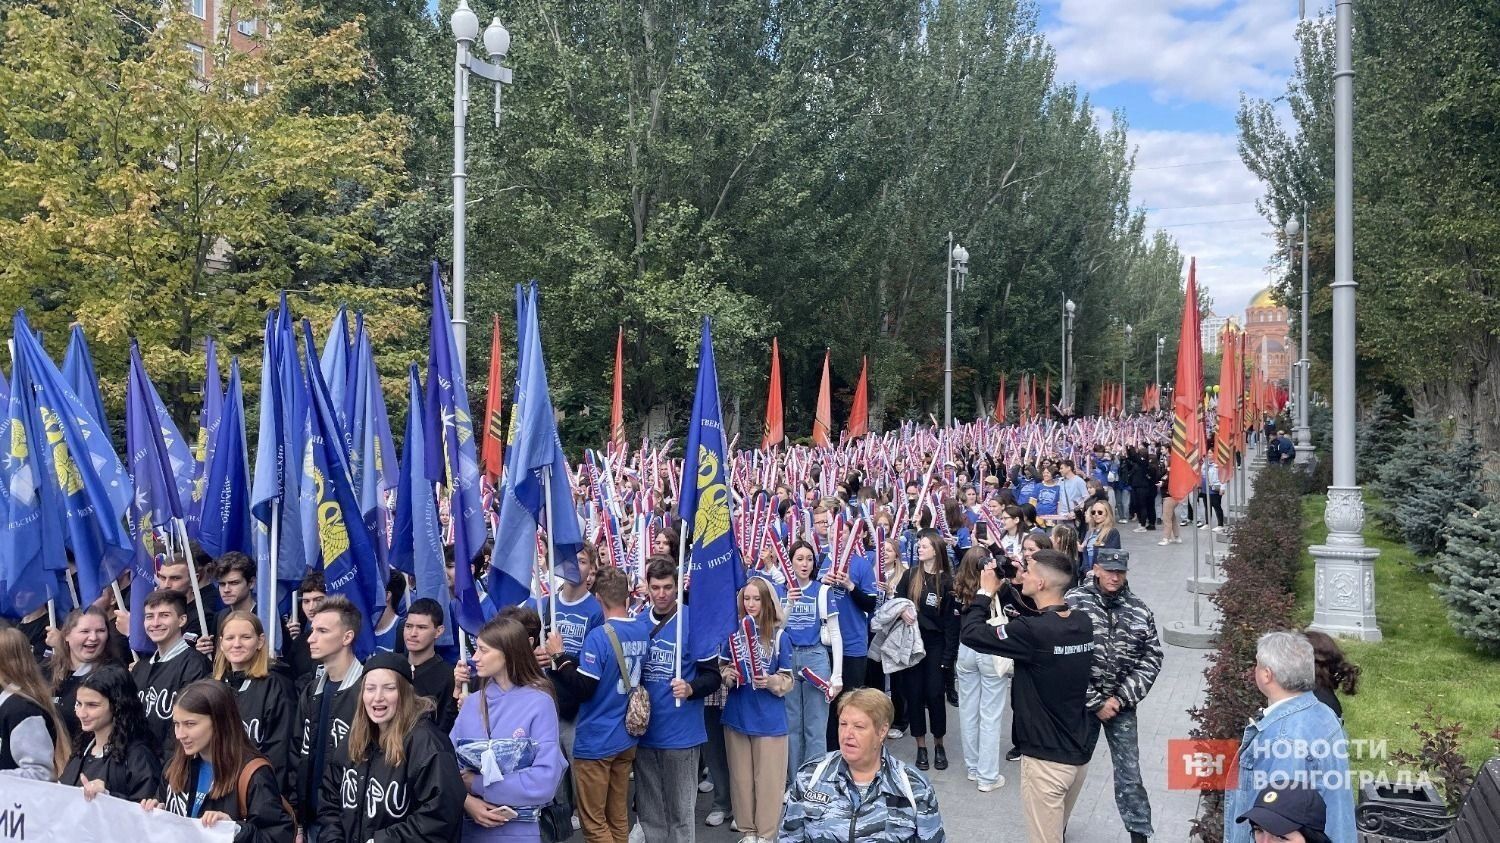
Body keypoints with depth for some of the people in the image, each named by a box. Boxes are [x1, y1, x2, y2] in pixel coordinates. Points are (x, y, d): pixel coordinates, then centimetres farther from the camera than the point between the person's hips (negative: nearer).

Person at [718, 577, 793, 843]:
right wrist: (728, 676, -14)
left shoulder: (779, 636, -8)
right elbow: (722, 667, 7)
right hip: (737, 716, 3)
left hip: (769, 719, -3)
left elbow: (788, 680, -4)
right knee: (741, 776, 11)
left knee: (768, 778, 4)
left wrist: (770, 681, -24)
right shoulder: (733, 632, 0)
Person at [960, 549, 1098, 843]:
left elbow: (971, 634, -21)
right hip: (1082, 749, 7)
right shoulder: (1083, 622, -3)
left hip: (1047, 756, -7)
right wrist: (1014, 586, 7)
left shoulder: (1032, 632, -27)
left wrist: (986, 592, -7)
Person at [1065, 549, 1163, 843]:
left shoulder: (1140, 611, 0)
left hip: (1122, 704, 2)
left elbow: (1151, 660, 2)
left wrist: (1121, 698, -9)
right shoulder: (1074, 603, -10)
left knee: (1129, 771, 7)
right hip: (1079, 701, -2)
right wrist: (1094, 702, -13)